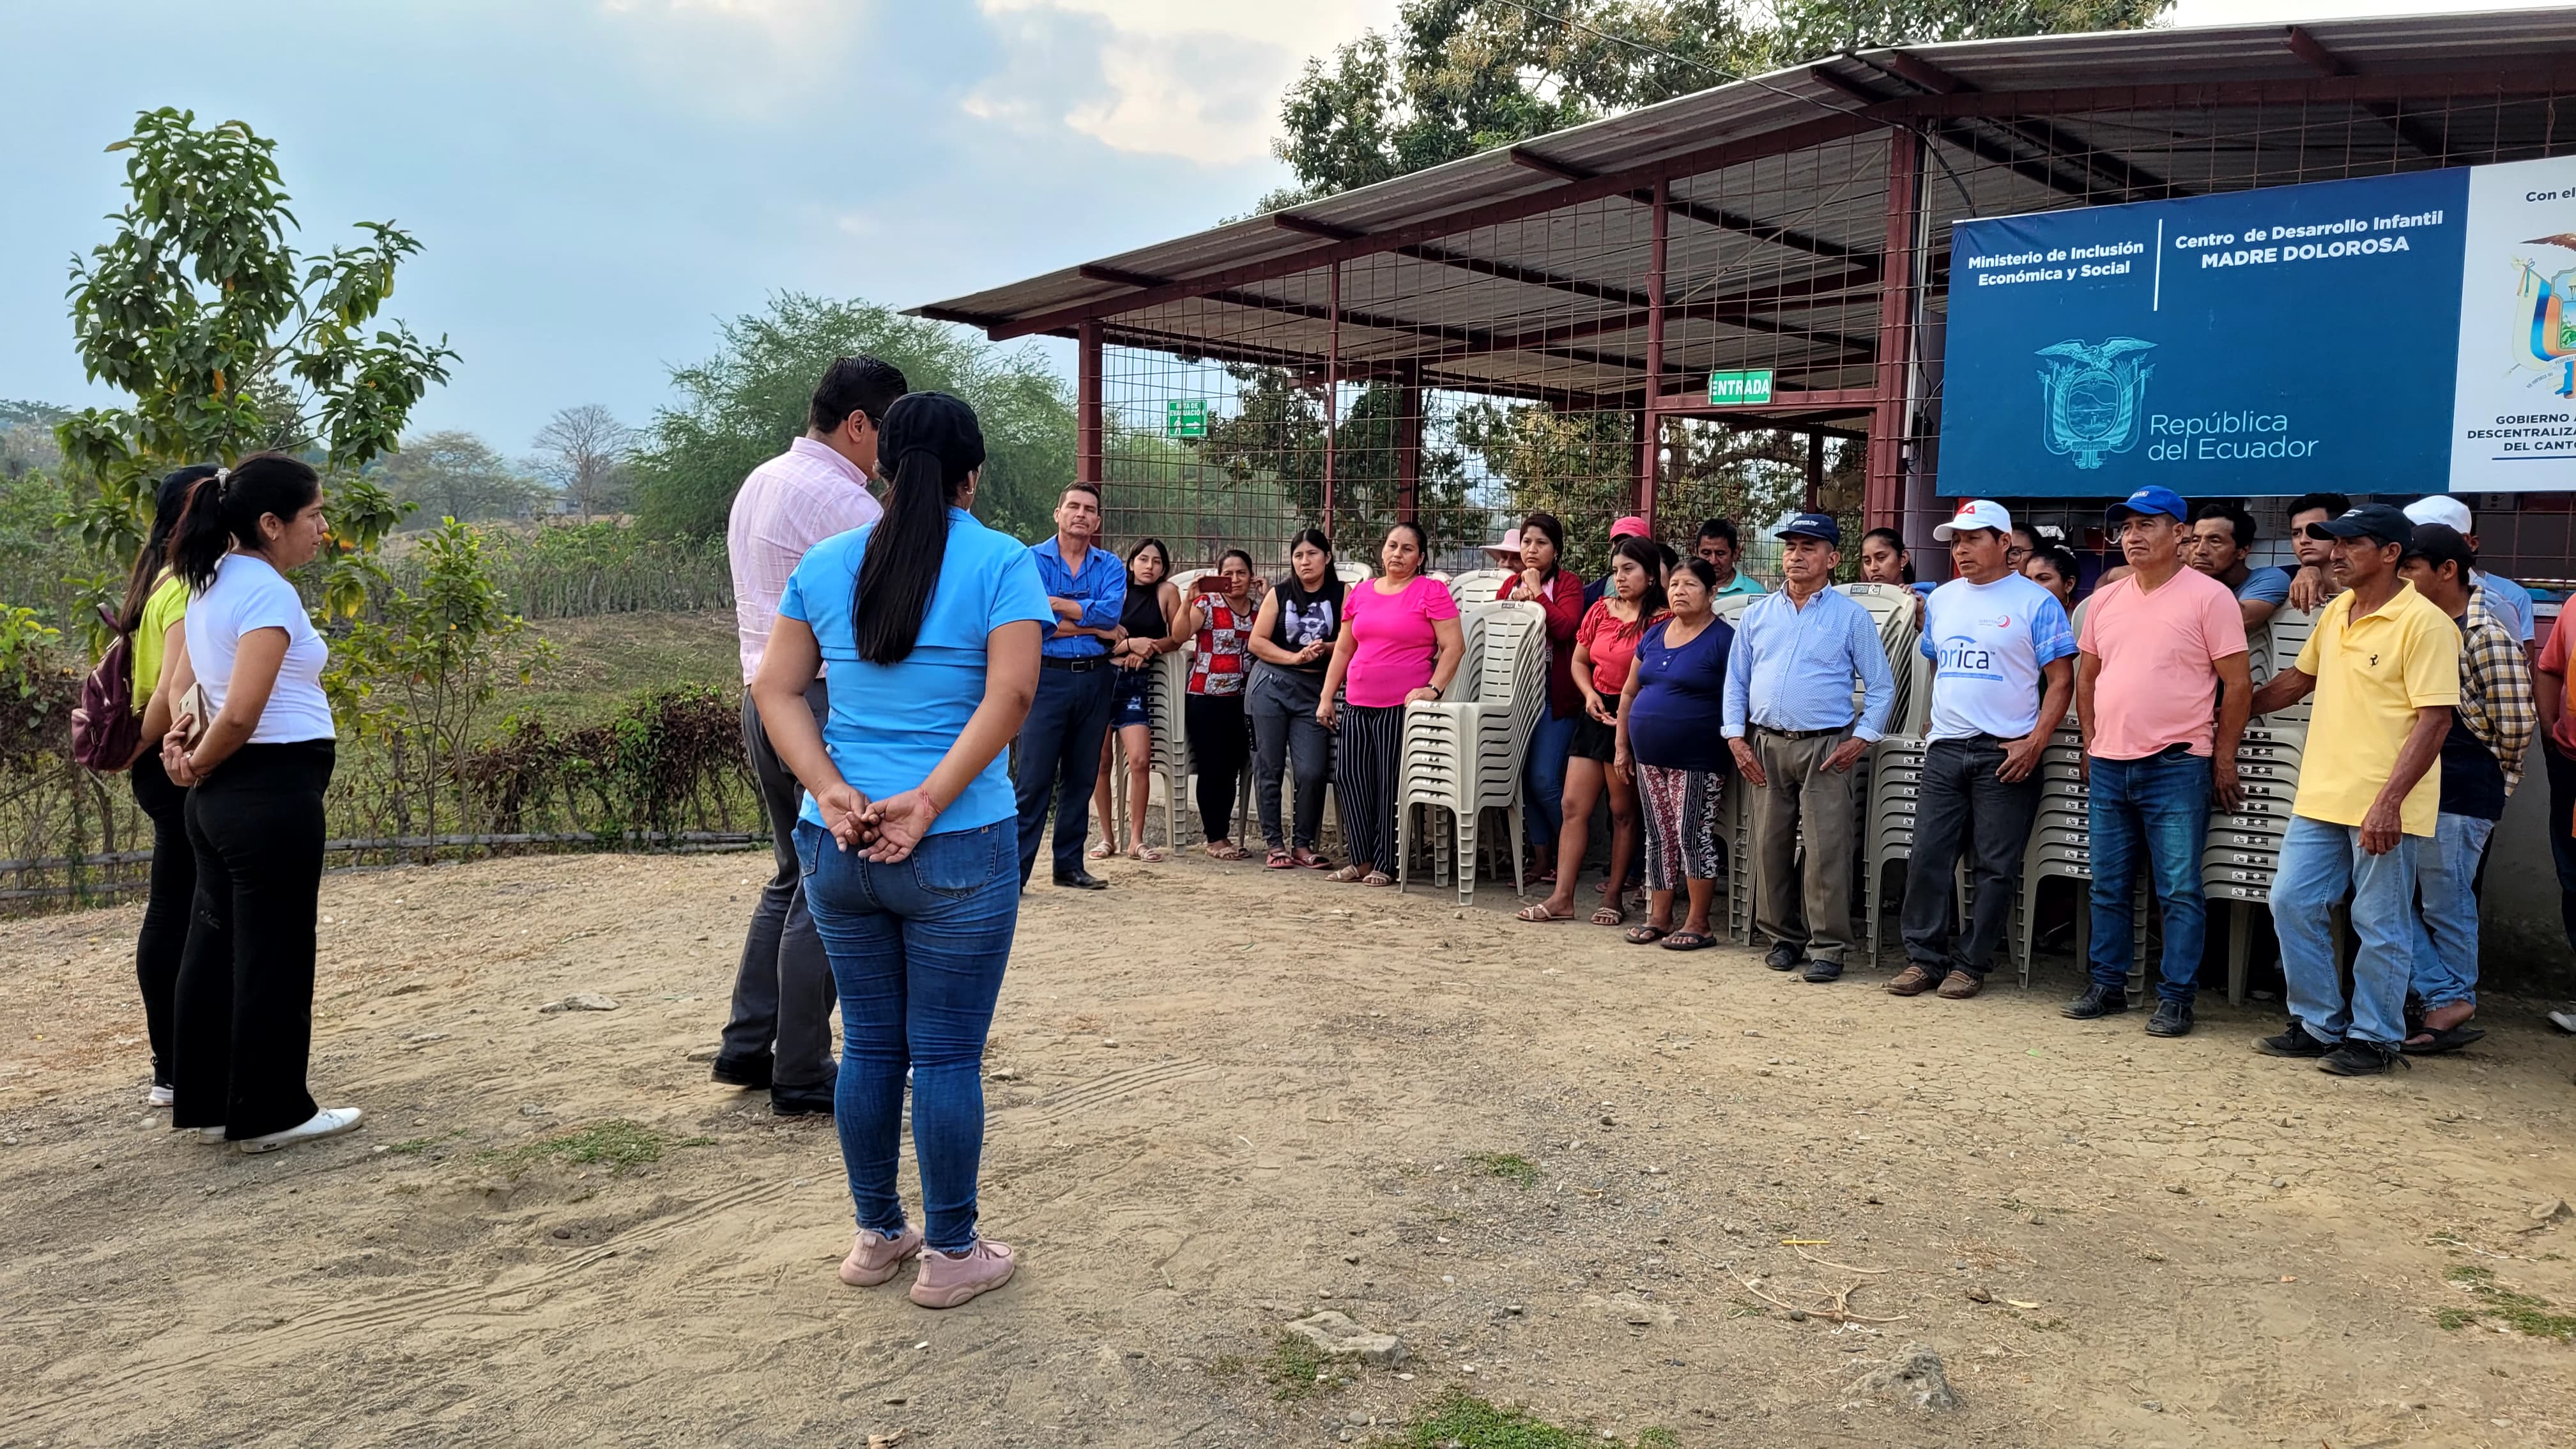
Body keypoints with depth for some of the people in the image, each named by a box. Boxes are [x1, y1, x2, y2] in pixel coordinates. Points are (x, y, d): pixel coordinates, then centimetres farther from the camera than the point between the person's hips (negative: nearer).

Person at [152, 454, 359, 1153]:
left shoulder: (210, 585, 13)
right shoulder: (269, 594, -16)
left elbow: (176, 679, 18)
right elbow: (240, 714, -22)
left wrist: (183, 742, 3)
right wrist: (199, 765, -6)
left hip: (221, 798, 10)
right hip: (275, 793, -10)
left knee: (217, 942, 15)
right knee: (275, 954, 0)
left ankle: (203, 1101, 25)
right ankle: (271, 1114, 9)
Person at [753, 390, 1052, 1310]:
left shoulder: (824, 566, 8)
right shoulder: (1001, 563, -5)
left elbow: (776, 691, 3)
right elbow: (1010, 696, -17)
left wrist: (834, 794, -6)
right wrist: (925, 806, -17)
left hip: (835, 847, 4)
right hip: (957, 852, -4)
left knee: (868, 1046, 16)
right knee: (948, 1056, 6)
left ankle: (877, 1237, 30)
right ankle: (952, 1254, 19)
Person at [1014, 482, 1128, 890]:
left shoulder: (1109, 565, 10)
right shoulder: (1033, 560, 0)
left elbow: (1111, 611, -10)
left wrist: (1057, 604, -13)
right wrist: (1098, 628, -8)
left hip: (1094, 678, 4)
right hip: (1048, 677, -4)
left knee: (1080, 779, 10)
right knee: (1033, 780, -6)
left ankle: (1069, 865, 20)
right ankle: (1014, 870, -2)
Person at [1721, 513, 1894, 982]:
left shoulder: (1852, 616, 1)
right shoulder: (1757, 614, 10)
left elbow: (1881, 686, 4)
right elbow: (1736, 680, 13)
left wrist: (1862, 738, -6)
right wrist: (1735, 737, 3)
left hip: (1827, 749, -3)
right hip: (1766, 746, 4)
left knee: (1827, 850, -6)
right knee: (1770, 846, 7)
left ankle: (1828, 946, 2)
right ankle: (1783, 937, 20)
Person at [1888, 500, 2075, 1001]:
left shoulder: (2035, 602, -3)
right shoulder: (1941, 600, 14)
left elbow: (2062, 681, -5)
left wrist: (2035, 743, -13)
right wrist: (1934, 725, 12)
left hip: (2006, 754, -5)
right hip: (1944, 751, 5)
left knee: (1995, 868, 2)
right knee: (1927, 858, 2)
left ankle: (1970, 963, 10)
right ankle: (1924, 958, 11)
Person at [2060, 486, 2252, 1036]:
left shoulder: (2209, 596, -6)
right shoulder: (2105, 599, 11)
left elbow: (2238, 683, -6)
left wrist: (2223, 759, -5)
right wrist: (2091, 743, 13)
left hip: (2176, 768, -6)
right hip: (2108, 768, 6)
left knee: (2180, 890, -1)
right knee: (2109, 887, 12)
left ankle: (2176, 997, 7)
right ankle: (2107, 985, 23)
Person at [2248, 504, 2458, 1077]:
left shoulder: (2424, 623, -13)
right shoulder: (2336, 611, 10)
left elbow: (2435, 719, -17)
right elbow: (2297, 679, 25)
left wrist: (2389, 802, -23)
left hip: (2383, 807, -7)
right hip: (2320, 795, 8)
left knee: (2380, 926, 4)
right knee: (2292, 904, 8)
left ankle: (2373, 1037, 17)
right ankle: (2319, 1024, 22)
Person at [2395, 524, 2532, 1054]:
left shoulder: (2486, 637, -14)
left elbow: (2516, 724, -13)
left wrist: (2491, 775, 0)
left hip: (2460, 796, -8)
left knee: (2446, 905, 4)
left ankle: (2453, 1003, 20)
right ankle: (2449, 999, 15)